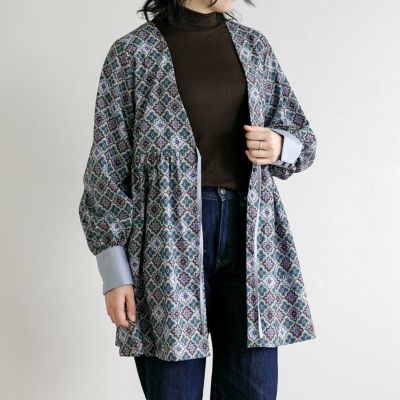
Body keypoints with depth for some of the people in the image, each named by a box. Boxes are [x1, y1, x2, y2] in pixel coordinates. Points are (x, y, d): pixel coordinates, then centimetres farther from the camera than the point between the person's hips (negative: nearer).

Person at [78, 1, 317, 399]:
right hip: (169, 237, -3)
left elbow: (300, 135, 19)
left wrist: (279, 145, -6)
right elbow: (107, 166, -1)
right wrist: (115, 275, -6)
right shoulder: (133, 53, 1)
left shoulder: (253, 45, 12)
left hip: (249, 234, 4)